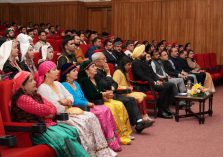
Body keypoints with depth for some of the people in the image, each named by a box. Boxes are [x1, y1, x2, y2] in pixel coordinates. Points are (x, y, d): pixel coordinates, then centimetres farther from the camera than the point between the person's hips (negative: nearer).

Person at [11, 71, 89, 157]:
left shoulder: (37, 96, 18)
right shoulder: (22, 99, -11)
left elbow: (53, 109, 14)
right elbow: (43, 109, -16)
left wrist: (50, 114, -8)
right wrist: (49, 111, 7)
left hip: (49, 124, 9)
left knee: (73, 131, -10)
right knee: (65, 138, -27)